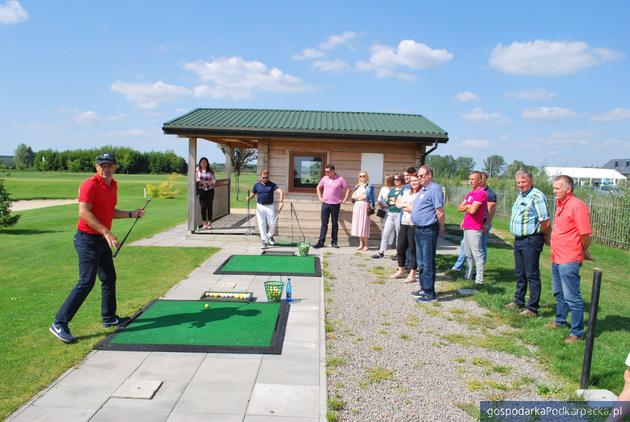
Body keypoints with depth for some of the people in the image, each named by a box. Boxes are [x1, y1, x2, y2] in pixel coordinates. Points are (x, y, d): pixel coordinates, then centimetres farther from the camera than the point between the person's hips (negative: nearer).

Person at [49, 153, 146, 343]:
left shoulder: (113, 186, 10)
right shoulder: (90, 185, -16)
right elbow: (84, 213, -25)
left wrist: (131, 214, 11)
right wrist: (106, 232, -30)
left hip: (103, 239, 9)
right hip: (88, 239, -9)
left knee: (109, 278, 15)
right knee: (86, 282, -10)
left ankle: (109, 317, 29)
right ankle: (59, 324, 0)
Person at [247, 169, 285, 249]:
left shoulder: (272, 184, -3)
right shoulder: (257, 185, 4)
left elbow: (281, 191, -16)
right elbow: (252, 194, 10)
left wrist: (281, 201, -32)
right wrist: (249, 197, -14)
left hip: (270, 206, -1)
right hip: (260, 207, 1)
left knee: (272, 224, 1)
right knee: (261, 224, -3)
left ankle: (270, 236, 30)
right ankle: (263, 241, 4)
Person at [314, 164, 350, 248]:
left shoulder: (340, 179, -4)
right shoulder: (325, 178, 7)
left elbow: (348, 189, -1)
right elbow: (318, 188, 20)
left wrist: (344, 200, -5)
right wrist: (320, 198, 11)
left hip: (335, 204, -3)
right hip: (325, 203, 3)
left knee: (335, 223, 7)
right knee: (324, 223, 1)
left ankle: (334, 242, 15)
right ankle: (321, 242, 1)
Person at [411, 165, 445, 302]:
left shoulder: (435, 189, -15)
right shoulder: (423, 190, 16)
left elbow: (440, 213, -17)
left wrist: (441, 229, -8)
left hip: (428, 231, -10)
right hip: (419, 229, 10)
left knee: (428, 263, -3)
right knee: (421, 262, 16)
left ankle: (429, 292, 5)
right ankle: (424, 288, 27)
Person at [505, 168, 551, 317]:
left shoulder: (536, 196, -18)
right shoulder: (520, 195, 13)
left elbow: (545, 222, -22)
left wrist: (546, 237, -6)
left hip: (531, 240, -9)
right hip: (518, 239, 9)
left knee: (532, 275, -1)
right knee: (519, 273, 19)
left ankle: (533, 309, 8)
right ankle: (518, 302, 33)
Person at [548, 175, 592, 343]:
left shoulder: (577, 206, -19)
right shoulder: (560, 204, 11)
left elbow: (586, 234, -19)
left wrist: (583, 251, -3)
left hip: (569, 261, -10)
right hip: (557, 258, 10)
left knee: (572, 298, -3)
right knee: (558, 293, 23)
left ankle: (577, 333, 6)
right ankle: (560, 321, 39)